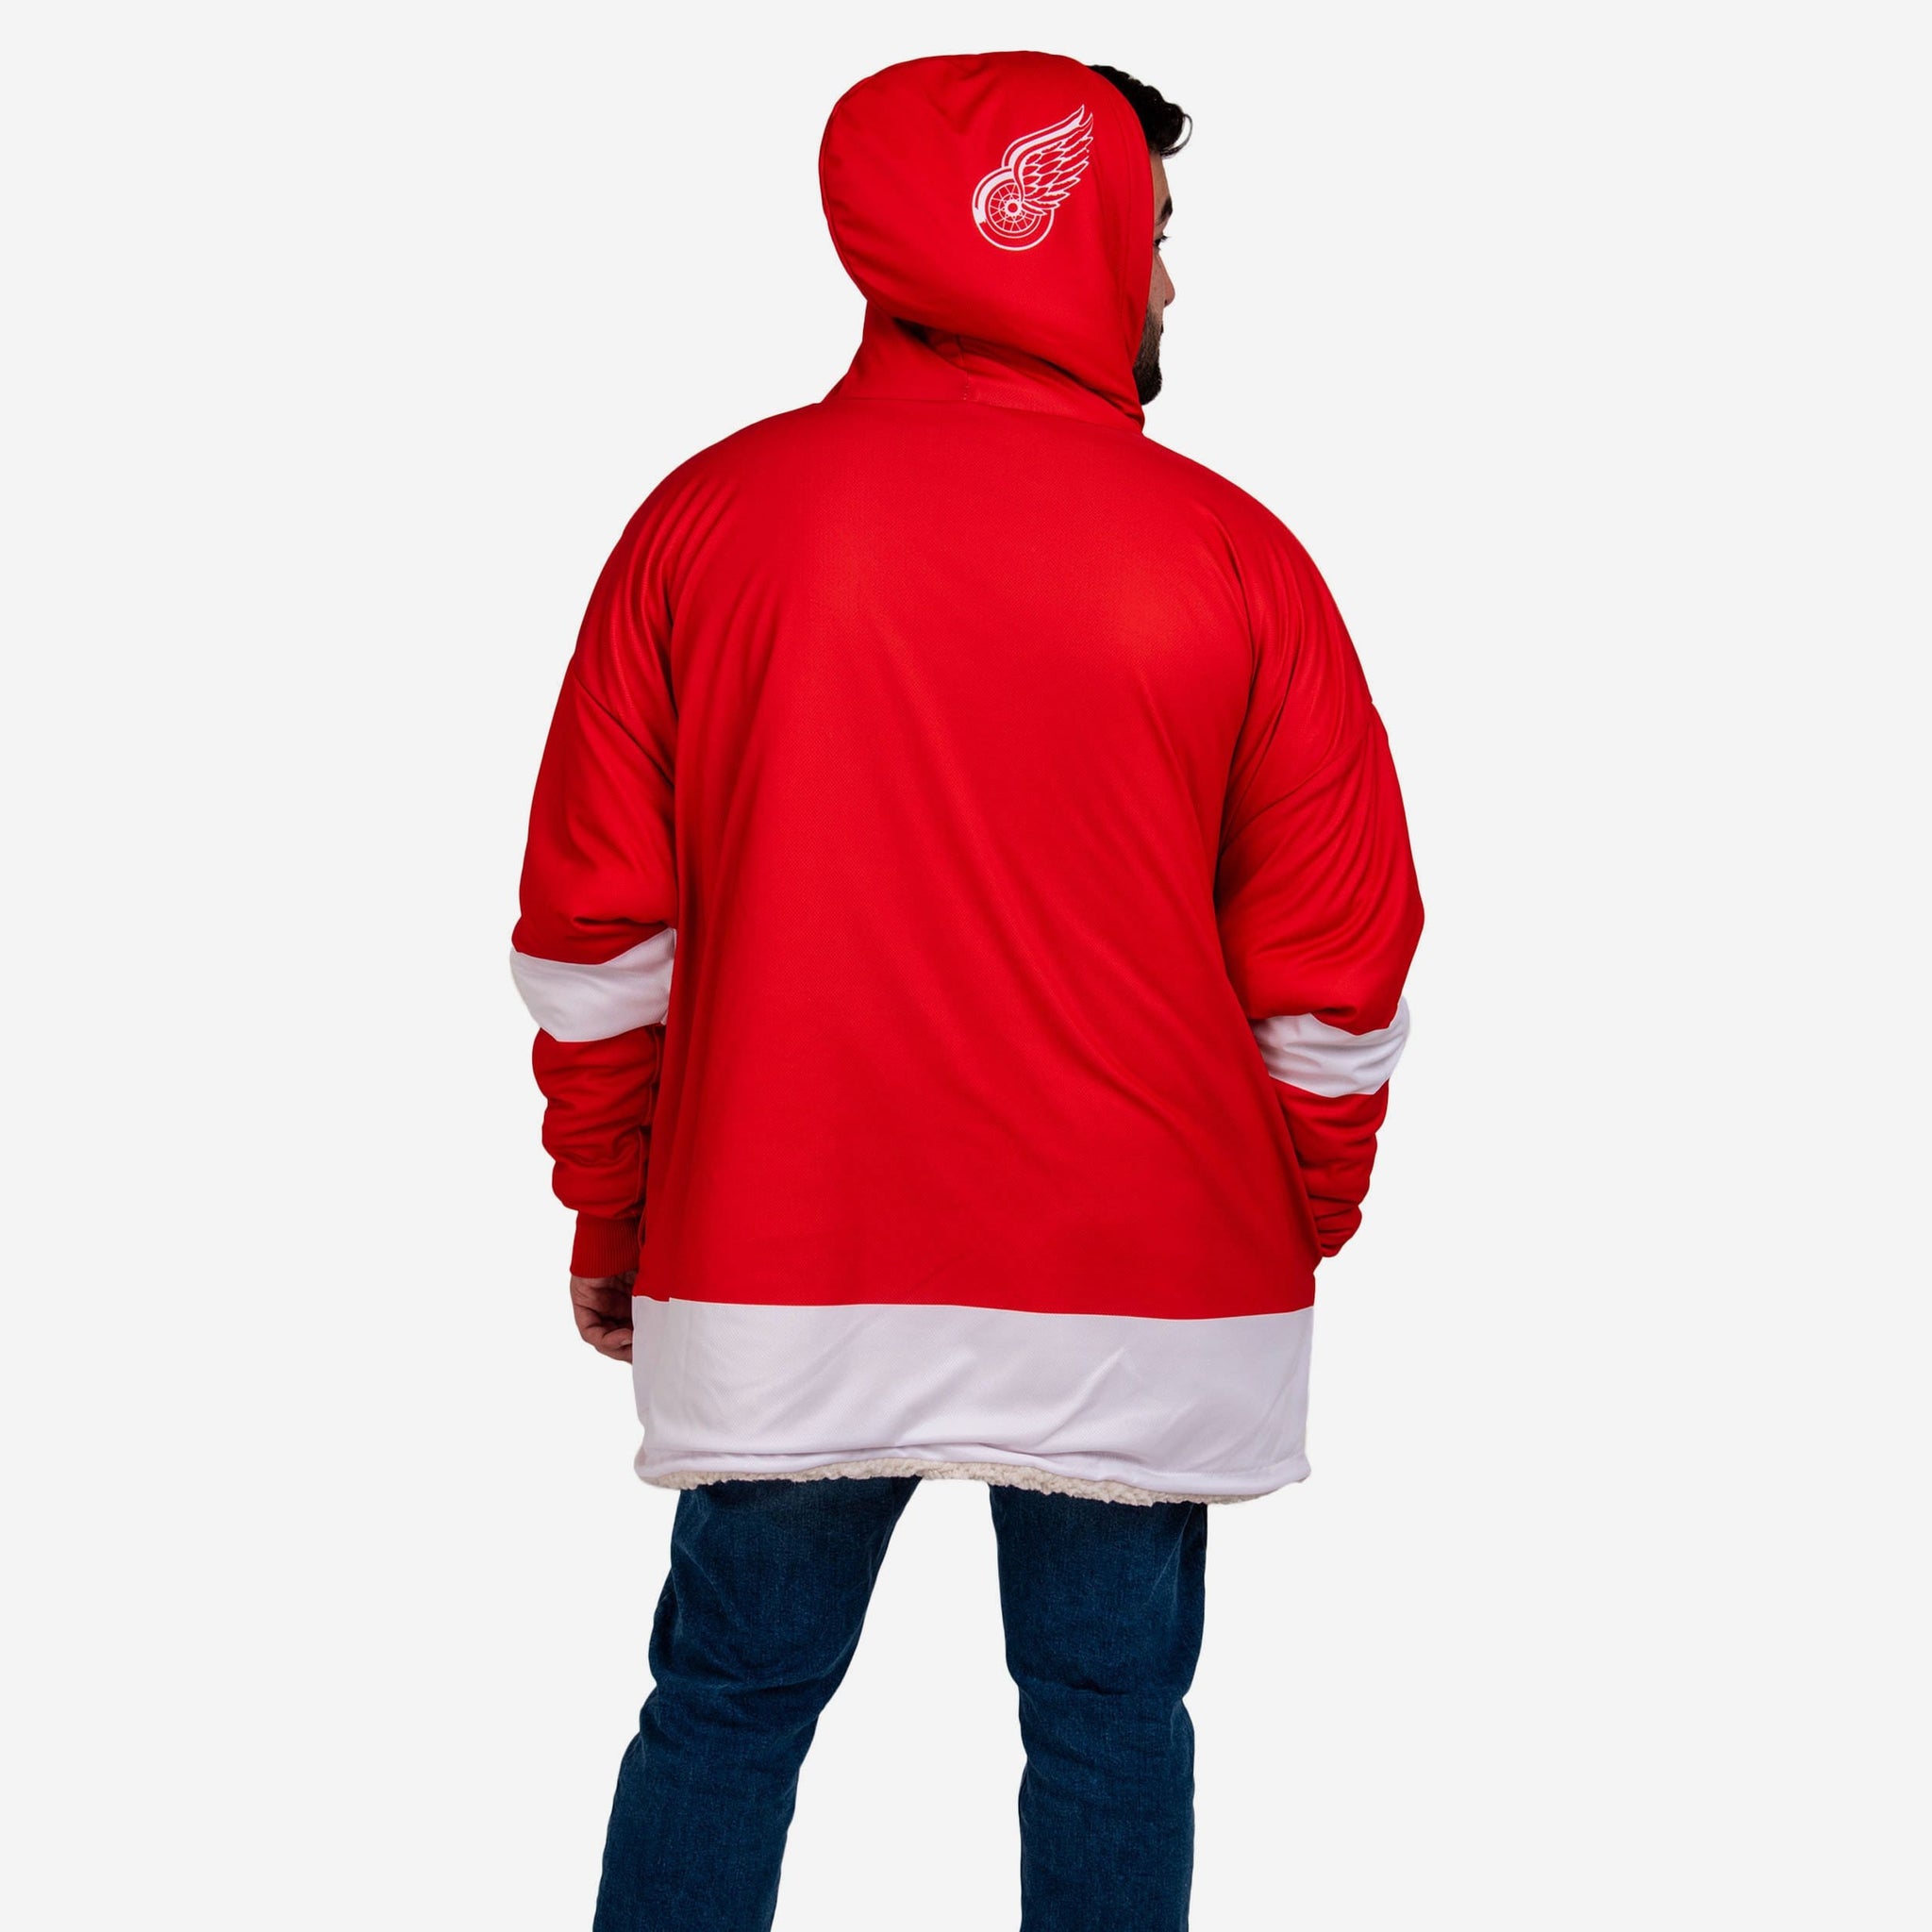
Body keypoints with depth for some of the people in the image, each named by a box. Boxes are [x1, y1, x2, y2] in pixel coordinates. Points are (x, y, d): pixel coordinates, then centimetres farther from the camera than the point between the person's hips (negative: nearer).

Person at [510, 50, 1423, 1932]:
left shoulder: (709, 517, -3)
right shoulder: (1235, 558, -6)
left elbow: (592, 936, 0)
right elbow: (1334, 978, -2)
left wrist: (609, 1215, 12)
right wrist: (1303, 1230, 13)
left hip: (777, 1280, 1)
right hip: (1143, 1287, -1)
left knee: (726, 1709, 15)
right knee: (1111, 1725, 14)